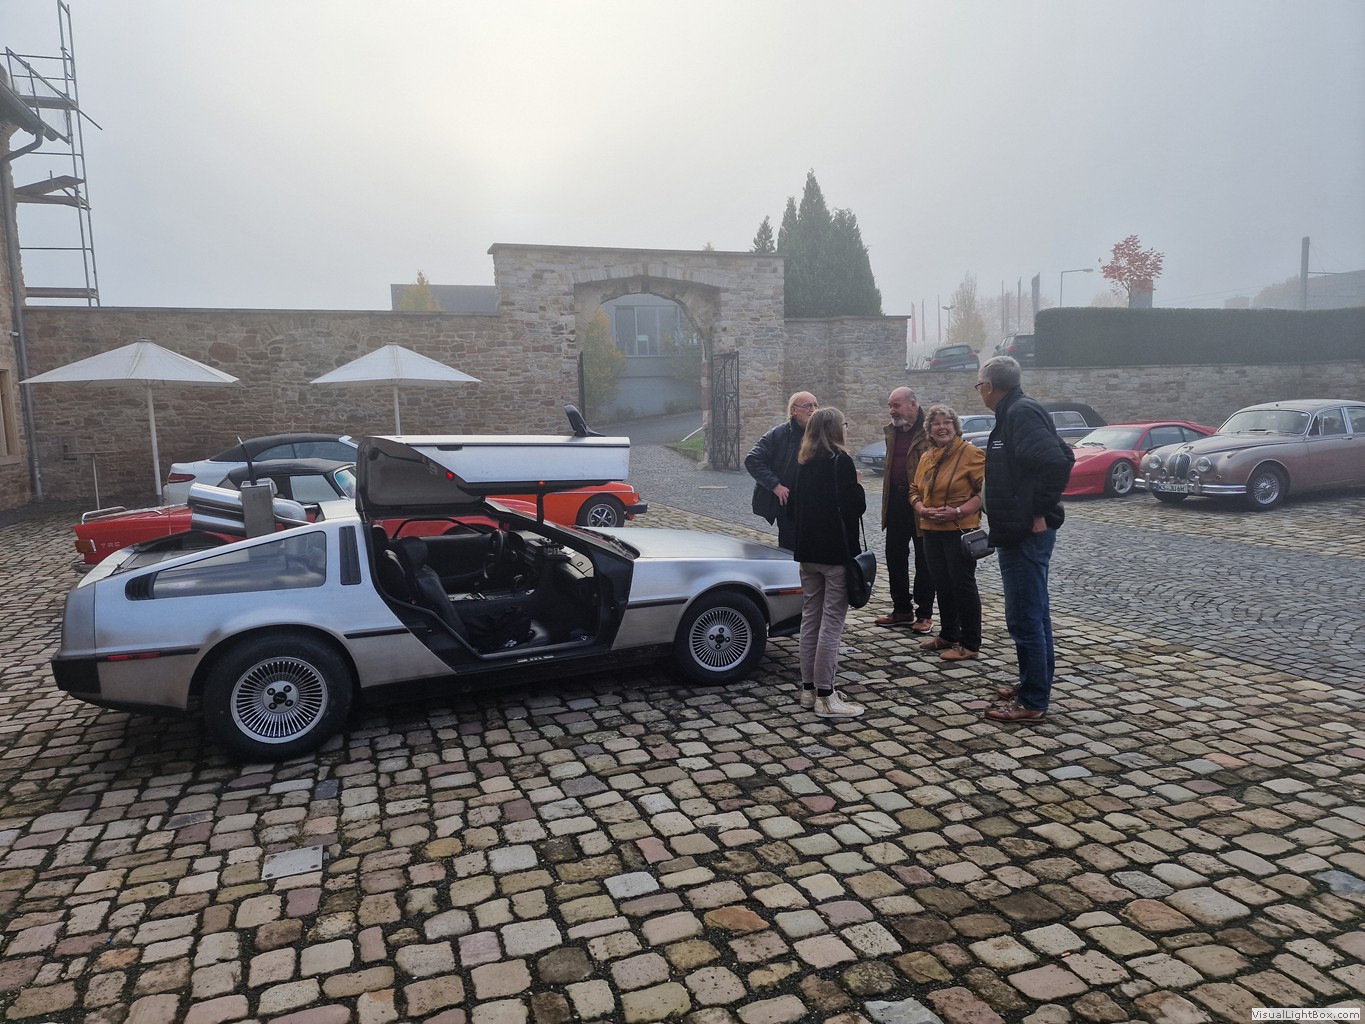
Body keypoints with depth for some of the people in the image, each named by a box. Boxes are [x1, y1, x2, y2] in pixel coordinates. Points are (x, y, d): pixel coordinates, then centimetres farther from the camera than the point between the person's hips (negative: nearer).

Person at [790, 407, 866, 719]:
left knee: (810, 618, 12)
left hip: (807, 552, 7)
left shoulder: (803, 463, 10)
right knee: (831, 622, -4)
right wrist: (856, 485, 2)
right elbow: (856, 506, -15)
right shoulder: (841, 461, -12)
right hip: (836, 552, -7)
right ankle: (825, 697, -2)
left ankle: (808, 688, 19)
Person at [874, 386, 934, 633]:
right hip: (896, 501, 7)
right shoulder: (891, 431, 11)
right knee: (894, 557, 12)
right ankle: (901, 609, 24)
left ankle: (924, 613, 14)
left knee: (924, 560, 4)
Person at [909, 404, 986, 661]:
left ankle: (970, 645, 4)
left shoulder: (971, 454, -8)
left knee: (962, 585, -3)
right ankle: (948, 635, 28)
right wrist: (922, 509, -3)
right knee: (942, 585, 14)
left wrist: (958, 511, -20)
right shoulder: (926, 458, 13)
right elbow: (915, 490, 17)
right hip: (931, 531, 7)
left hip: (960, 531, -7)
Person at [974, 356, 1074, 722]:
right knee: (1034, 613, 19)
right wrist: (1039, 510, 15)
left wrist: (1041, 511, -21)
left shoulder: (1021, 413, -16)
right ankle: (1034, 684, 31)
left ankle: (1032, 702, 4)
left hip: (1025, 534, -11)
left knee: (1024, 617, -4)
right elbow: (1062, 457, 19)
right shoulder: (1017, 412, 14)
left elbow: (1055, 461, -30)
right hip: (1023, 531, 11)